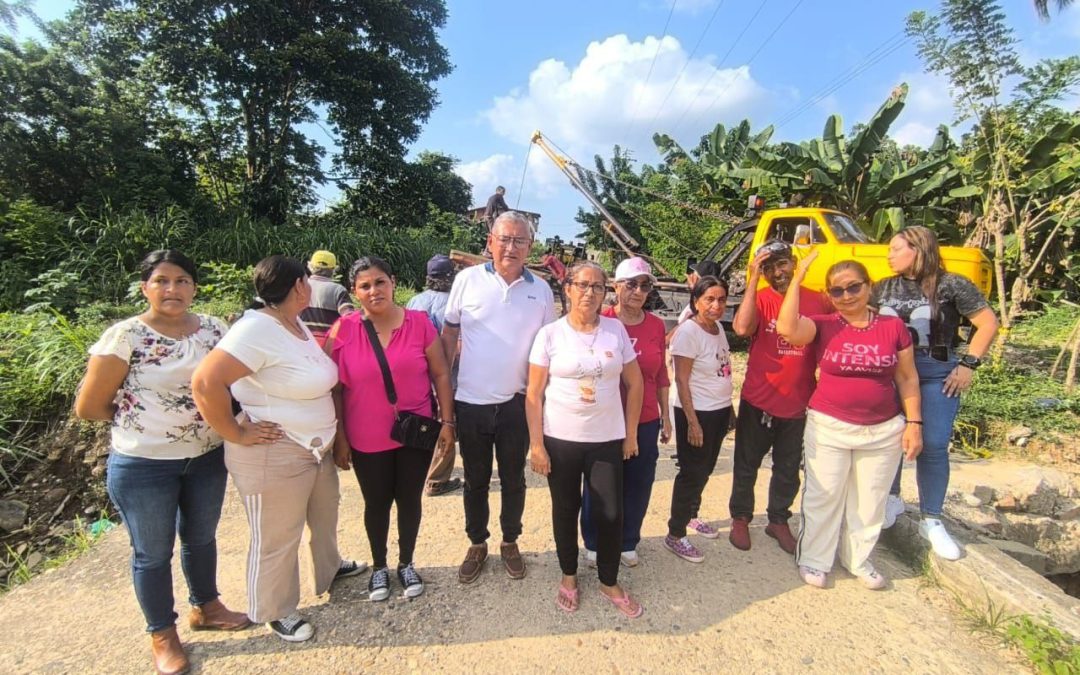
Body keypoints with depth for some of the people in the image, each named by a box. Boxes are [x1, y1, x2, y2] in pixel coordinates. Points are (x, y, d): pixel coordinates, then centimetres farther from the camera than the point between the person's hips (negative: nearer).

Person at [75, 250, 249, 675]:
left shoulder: (214, 330, -3)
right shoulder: (124, 337, -15)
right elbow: (88, 407, -9)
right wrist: (137, 416, 0)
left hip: (207, 458, 4)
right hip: (143, 466, -4)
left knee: (201, 537, 22)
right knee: (153, 552, 13)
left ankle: (205, 607, 45)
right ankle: (162, 634, 35)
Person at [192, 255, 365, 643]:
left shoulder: (296, 324, 5)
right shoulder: (257, 329, -24)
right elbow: (205, 382, -31)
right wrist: (236, 435, -21)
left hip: (317, 447, 9)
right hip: (275, 456, -9)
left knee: (324, 515, 28)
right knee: (277, 540, 11)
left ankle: (330, 569, 53)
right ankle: (276, 613, 34)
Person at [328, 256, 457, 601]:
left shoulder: (420, 323, -8)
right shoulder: (343, 331, -8)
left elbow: (440, 375, -2)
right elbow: (335, 389, -2)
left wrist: (447, 422, -4)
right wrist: (339, 437, -1)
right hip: (367, 440, 0)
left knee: (409, 500, 16)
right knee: (377, 504, 17)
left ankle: (406, 563, 40)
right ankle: (379, 567, 41)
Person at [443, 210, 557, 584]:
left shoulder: (540, 290, -1)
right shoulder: (468, 279, -5)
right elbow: (449, 335, 3)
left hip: (517, 403, 1)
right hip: (470, 402, 0)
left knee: (513, 480, 16)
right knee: (475, 480, 16)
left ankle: (510, 542, 38)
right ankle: (477, 544, 37)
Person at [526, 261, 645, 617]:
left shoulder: (616, 330, 0)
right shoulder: (550, 334, -6)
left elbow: (634, 384, 6)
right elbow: (534, 395, -5)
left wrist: (631, 435, 5)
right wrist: (536, 444, -8)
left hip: (607, 439, 1)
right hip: (560, 439, -1)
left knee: (610, 513, 6)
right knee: (566, 510, 14)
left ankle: (609, 582, 31)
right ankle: (569, 576, 37)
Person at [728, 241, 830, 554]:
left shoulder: (818, 301, -1)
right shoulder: (760, 298, -9)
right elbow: (741, 328, -30)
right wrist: (753, 279, -28)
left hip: (799, 404, 3)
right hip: (758, 402, -3)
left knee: (789, 469, 18)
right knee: (747, 465, 13)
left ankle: (778, 520, 39)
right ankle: (740, 518, 32)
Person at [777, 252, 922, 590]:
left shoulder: (894, 327, -1)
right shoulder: (823, 326, -6)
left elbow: (907, 377, 5)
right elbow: (787, 328, -27)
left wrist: (914, 423, 1)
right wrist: (797, 278, -24)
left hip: (883, 431, 2)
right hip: (829, 428, -2)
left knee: (870, 500, 17)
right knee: (824, 497, 9)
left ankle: (859, 559, 38)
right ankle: (814, 560, 27)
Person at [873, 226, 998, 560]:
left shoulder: (951, 285, -4)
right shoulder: (883, 288, 6)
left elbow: (988, 323, -2)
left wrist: (968, 364, -7)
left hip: (936, 374, -2)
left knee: (933, 446, -1)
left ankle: (931, 521, 14)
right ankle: (892, 498, 30)